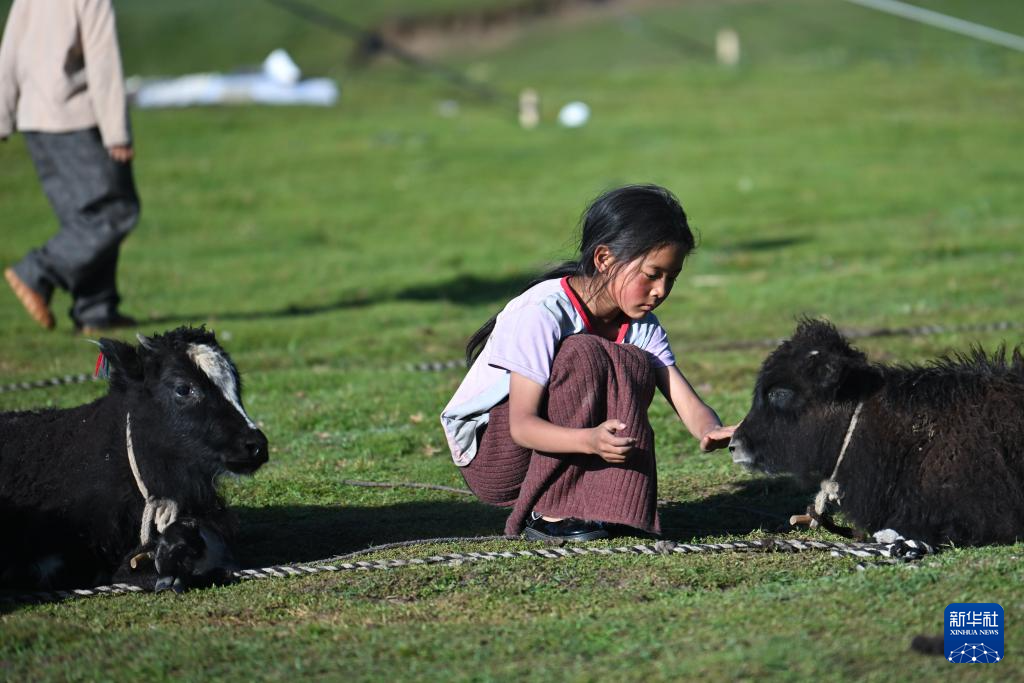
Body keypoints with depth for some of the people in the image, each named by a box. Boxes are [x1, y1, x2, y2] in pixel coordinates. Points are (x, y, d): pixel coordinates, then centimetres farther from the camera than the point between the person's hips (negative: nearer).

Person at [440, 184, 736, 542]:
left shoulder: (640, 325, -3)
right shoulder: (542, 312, -24)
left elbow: (686, 401, -13)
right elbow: (522, 425, -29)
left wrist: (711, 431, -38)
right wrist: (590, 440, -47)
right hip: (487, 457, -6)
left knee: (636, 366, -16)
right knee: (583, 356, -29)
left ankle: (600, 501, -16)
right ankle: (546, 513, -24)